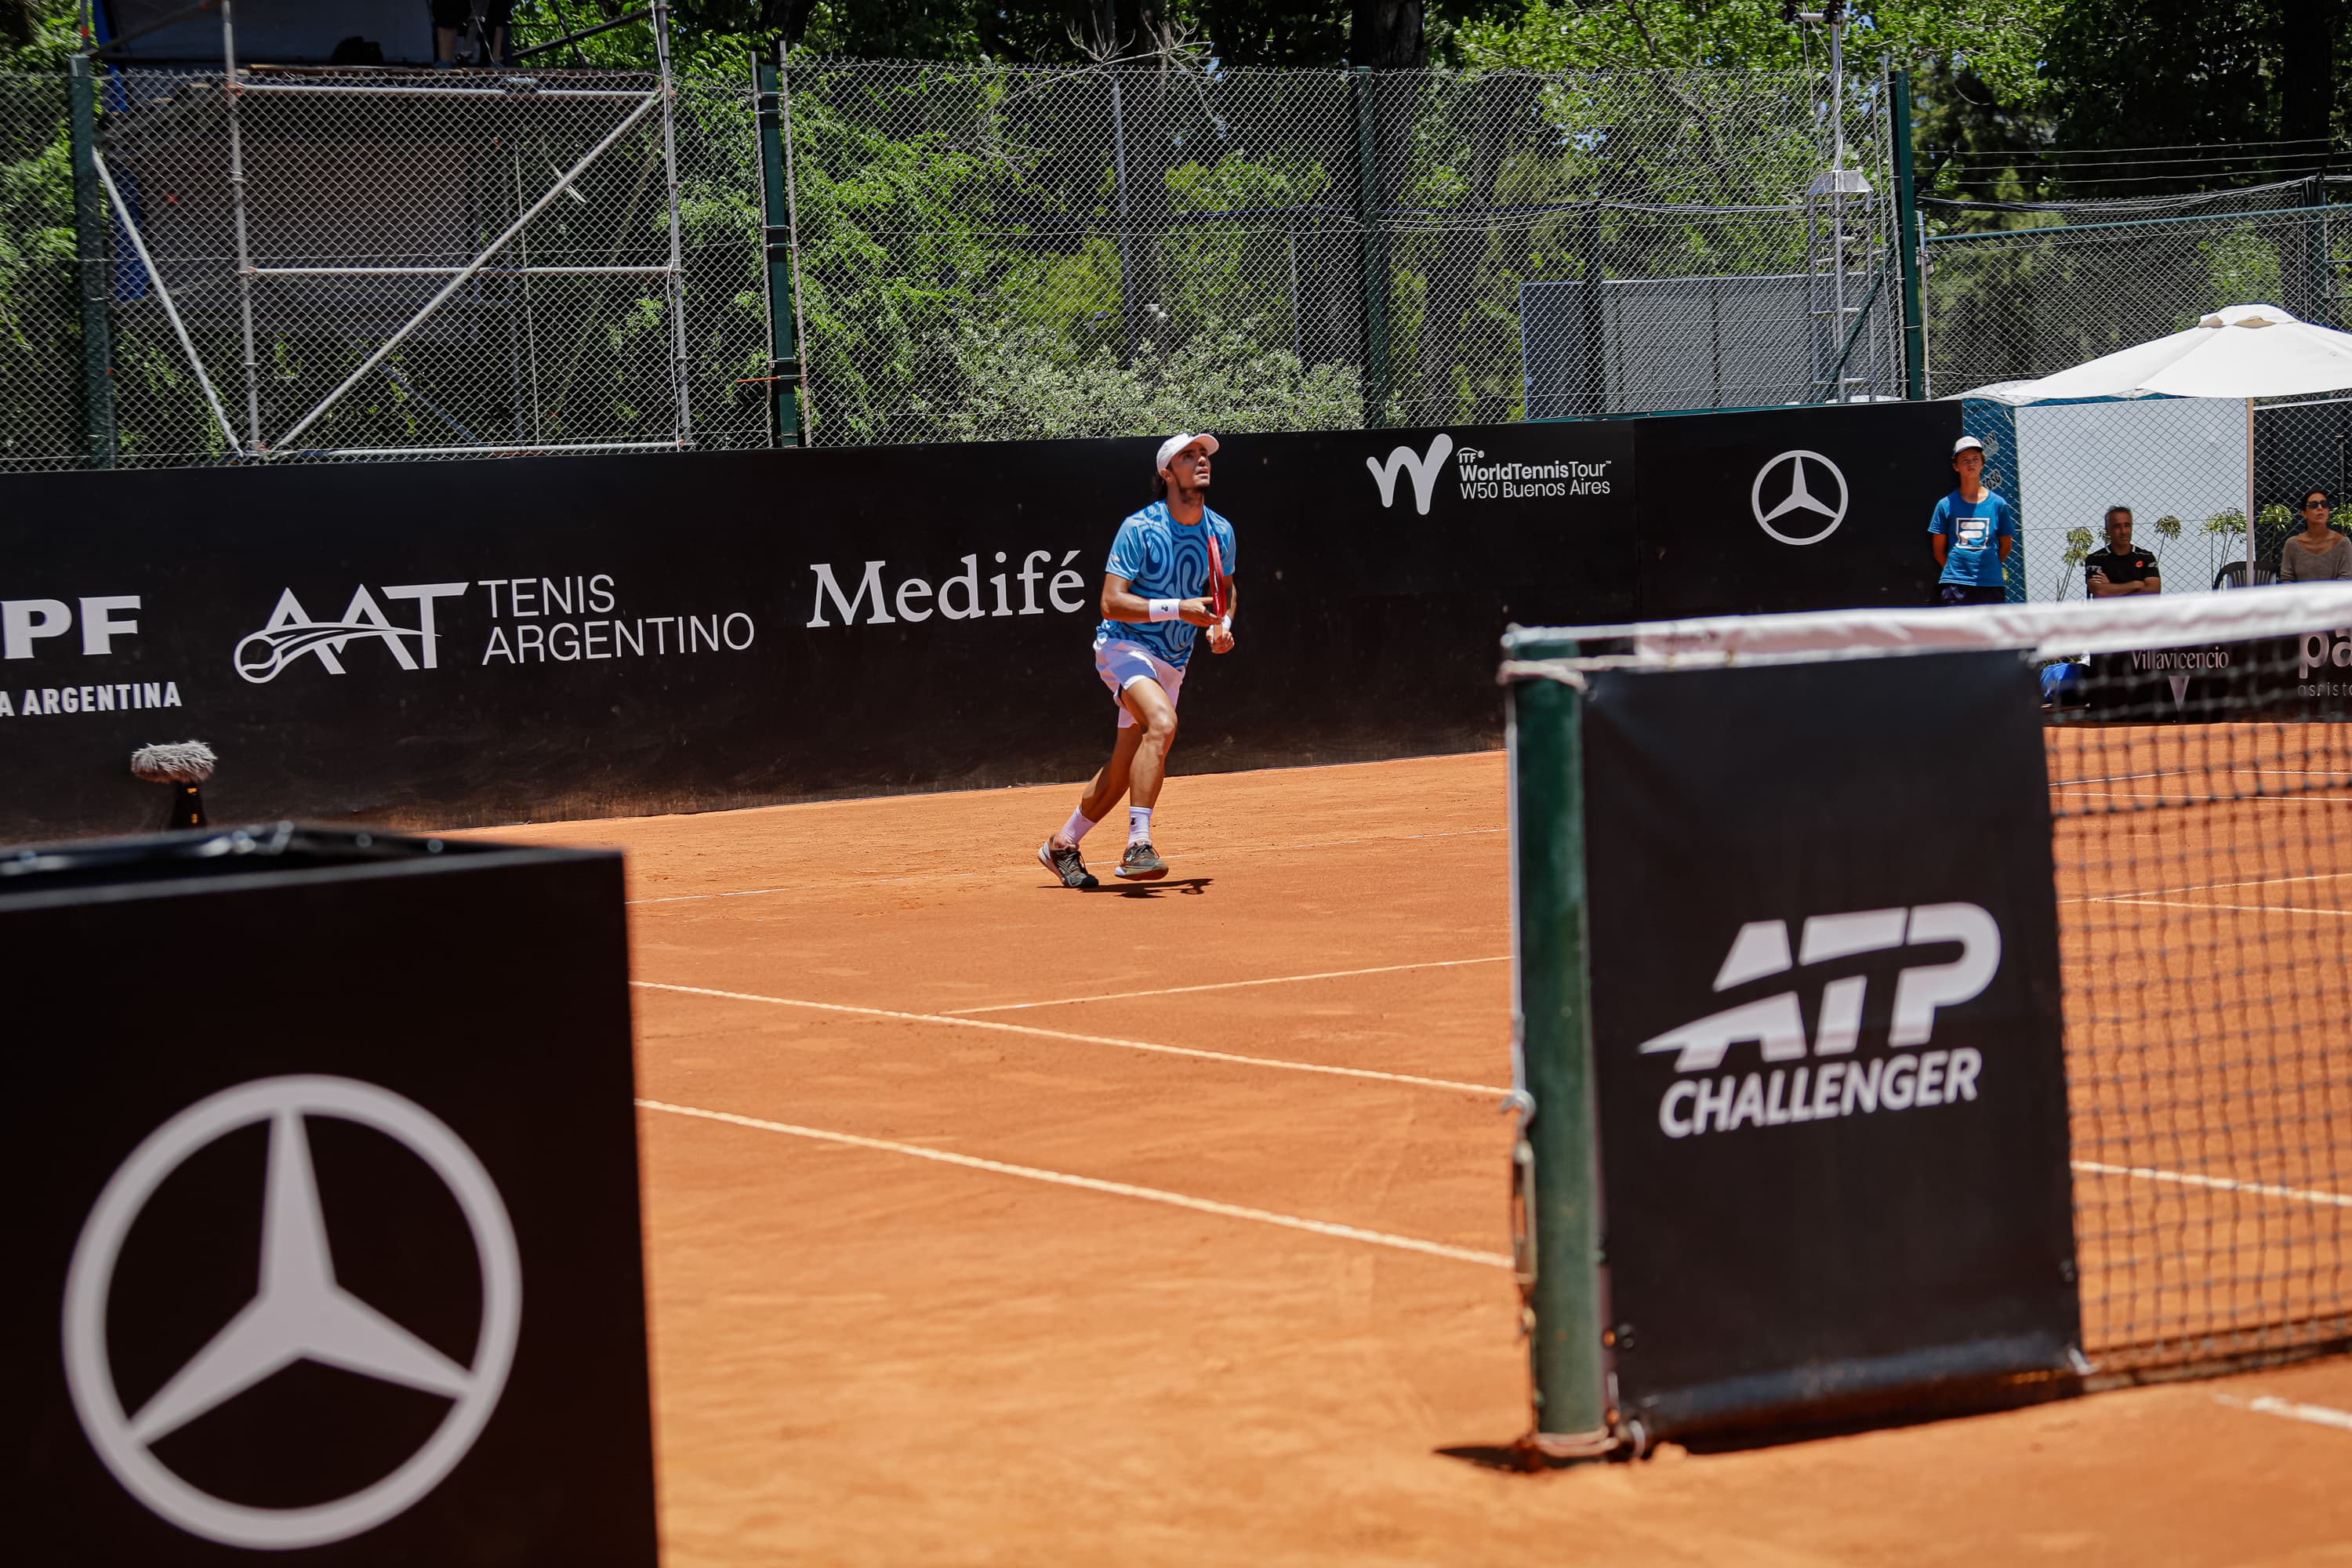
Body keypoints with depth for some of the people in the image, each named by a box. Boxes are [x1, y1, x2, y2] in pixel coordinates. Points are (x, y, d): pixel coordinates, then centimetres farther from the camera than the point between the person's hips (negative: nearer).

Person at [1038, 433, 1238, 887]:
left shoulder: (1221, 532, 2)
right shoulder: (1139, 529, -16)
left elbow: (1225, 589, 22)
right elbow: (1111, 603, -20)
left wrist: (1222, 623, 1)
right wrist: (1178, 609, -28)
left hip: (1171, 663, 7)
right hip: (1124, 646, -7)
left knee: (1123, 770, 10)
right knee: (1162, 722, -33)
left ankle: (1062, 845, 30)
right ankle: (1138, 845, -33)